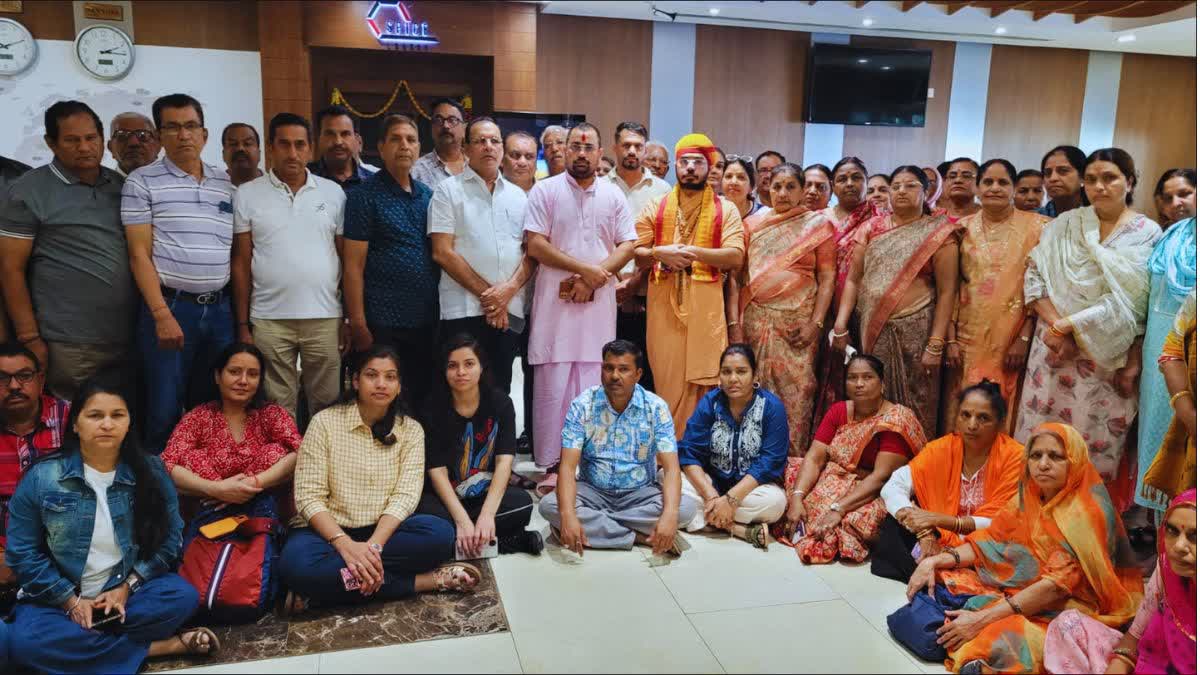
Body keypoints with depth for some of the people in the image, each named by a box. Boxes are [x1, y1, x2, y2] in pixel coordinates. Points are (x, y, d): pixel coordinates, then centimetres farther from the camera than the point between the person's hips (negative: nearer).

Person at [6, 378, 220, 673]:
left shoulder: (150, 472, -4)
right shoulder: (42, 477, -8)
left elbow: (169, 538, -2)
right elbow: (23, 552, -5)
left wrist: (127, 587, -13)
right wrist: (71, 600, -12)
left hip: (128, 590, 0)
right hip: (60, 596, 0)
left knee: (183, 596, -27)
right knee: (27, 641, -32)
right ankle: (158, 647, -23)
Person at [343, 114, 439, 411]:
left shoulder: (428, 195, 12)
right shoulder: (364, 195, -4)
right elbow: (353, 265, -8)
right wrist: (358, 325, -13)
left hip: (428, 320, 5)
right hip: (384, 324, -5)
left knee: (424, 403, 13)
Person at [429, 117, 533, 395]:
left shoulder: (518, 196, 16)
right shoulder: (449, 190, 3)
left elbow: (531, 253, 10)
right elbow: (443, 253, -6)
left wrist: (508, 289, -8)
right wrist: (486, 293, -10)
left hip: (510, 310, 4)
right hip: (463, 310, -4)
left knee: (499, 392, 8)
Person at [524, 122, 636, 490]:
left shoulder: (613, 195, 11)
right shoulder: (545, 191, 3)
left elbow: (627, 246, 6)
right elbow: (535, 244, -6)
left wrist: (592, 280, -9)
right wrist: (585, 268, -12)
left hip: (599, 302, 2)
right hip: (555, 301, -2)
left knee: (593, 386, 5)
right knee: (552, 384, -1)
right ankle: (552, 464, 7)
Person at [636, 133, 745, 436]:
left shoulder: (726, 210, 7)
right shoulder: (655, 207, 12)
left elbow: (735, 256, -4)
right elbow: (636, 254, 9)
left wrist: (694, 252, -14)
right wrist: (659, 253, -12)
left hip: (706, 305, -1)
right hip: (663, 304, 1)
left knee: (702, 381, -1)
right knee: (666, 379, 3)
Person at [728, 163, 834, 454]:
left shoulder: (818, 225, 6)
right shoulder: (753, 223, 10)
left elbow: (827, 278, 1)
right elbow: (736, 274, 7)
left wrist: (816, 323, -8)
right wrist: (734, 322, -1)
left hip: (797, 322, -2)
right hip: (754, 319, 2)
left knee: (795, 391, -3)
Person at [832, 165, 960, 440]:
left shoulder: (938, 232, 0)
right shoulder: (872, 228, 9)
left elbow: (946, 291, -4)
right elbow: (853, 279, 7)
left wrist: (936, 345, -10)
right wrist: (841, 326, -3)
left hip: (915, 331, -3)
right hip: (871, 331, 3)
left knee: (914, 406, 0)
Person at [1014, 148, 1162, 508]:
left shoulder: (1148, 234, 2)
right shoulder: (1064, 226, 6)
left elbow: (1149, 306, -3)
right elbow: (1034, 279, -1)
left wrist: (1135, 361, -9)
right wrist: (1059, 326, -13)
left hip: (1111, 359, -1)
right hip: (1057, 350, 1)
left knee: (1098, 445, 3)